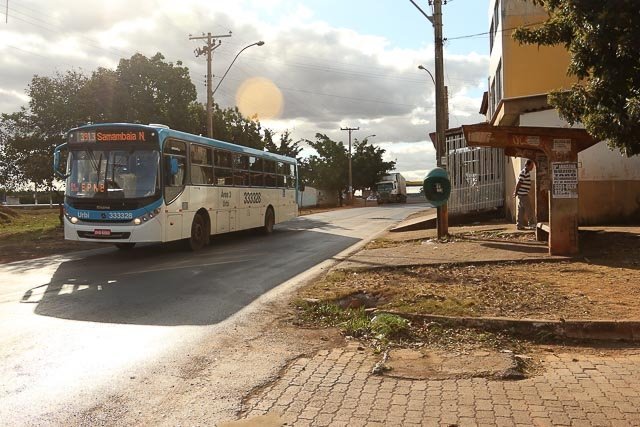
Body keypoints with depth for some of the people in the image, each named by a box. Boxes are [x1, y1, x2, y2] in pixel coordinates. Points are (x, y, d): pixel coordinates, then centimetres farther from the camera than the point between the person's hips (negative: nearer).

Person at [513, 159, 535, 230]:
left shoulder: (526, 172, 15)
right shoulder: (524, 172, -16)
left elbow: (519, 183, 19)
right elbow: (519, 183, -18)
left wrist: (516, 191, 17)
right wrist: (516, 192, -12)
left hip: (523, 194, 10)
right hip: (523, 194, -10)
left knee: (521, 210, 10)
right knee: (529, 209, -2)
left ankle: (519, 225, 12)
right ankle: (532, 223, 5)